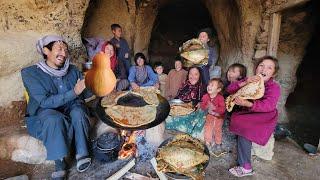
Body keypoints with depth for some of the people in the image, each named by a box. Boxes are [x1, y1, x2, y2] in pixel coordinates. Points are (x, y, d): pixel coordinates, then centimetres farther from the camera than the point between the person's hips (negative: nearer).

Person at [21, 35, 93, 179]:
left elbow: (84, 94, 2)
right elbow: (46, 102, -20)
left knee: (78, 112, -31)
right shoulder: (30, 73, -10)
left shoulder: (73, 70, 0)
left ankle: (82, 155, -24)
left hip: (70, 110, 3)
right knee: (55, 120, -35)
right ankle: (60, 163, -22)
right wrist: (74, 92, -30)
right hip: (44, 115, -2)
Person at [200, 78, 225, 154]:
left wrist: (214, 108, -32)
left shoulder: (220, 98, -17)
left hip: (219, 116, -2)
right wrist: (207, 107, -25)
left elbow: (223, 109, -19)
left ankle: (218, 145, 10)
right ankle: (208, 142, 5)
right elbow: (202, 105, -4)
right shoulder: (206, 96, -6)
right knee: (208, 126, -12)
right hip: (210, 115, 3)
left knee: (217, 128, -10)